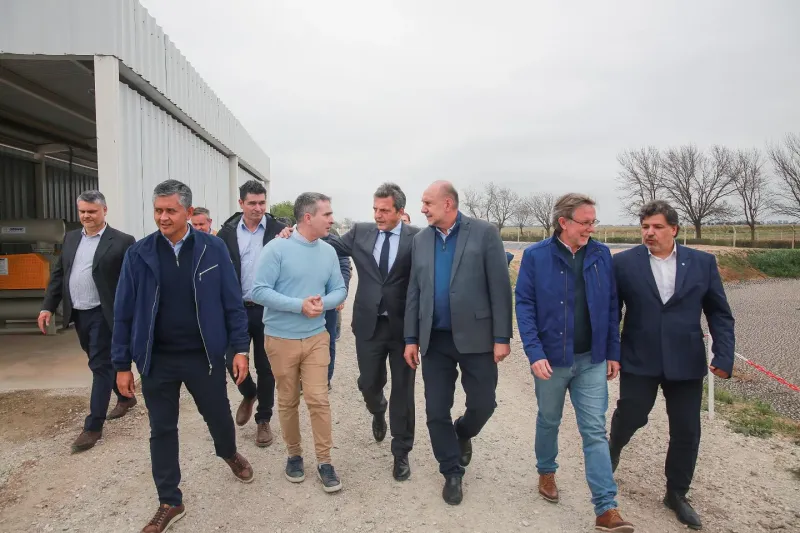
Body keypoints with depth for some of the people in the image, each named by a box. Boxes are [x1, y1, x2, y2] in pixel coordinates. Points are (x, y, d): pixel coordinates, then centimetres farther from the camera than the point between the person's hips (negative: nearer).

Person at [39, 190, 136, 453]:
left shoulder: (122, 241, -11)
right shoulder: (71, 238, 10)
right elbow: (58, 274, 14)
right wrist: (48, 306, 7)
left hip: (103, 315, -7)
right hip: (78, 314, 7)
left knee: (100, 366, -2)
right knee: (101, 362, 19)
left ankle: (93, 426, 6)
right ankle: (125, 398, 39)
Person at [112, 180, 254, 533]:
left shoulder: (213, 249, -7)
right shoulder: (138, 254, -5)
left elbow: (232, 303, -4)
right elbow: (124, 313, 0)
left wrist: (240, 348, -6)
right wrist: (122, 364, 1)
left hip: (204, 356, -1)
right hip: (157, 359, 1)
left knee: (218, 416, 15)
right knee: (162, 431, 12)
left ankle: (230, 454, 49)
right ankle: (169, 503, 31)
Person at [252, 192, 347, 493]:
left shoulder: (328, 252, 1)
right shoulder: (276, 248, -13)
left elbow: (339, 290, 5)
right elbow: (259, 291, -17)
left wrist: (323, 303, -17)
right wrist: (300, 305, -23)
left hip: (316, 337, 3)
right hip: (281, 339, -2)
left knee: (318, 399, 1)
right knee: (288, 401, 12)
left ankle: (324, 461, 14)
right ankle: (294, 454, 31)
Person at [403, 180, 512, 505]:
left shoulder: (485, 233, -6)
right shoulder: (421, 239, 6)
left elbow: (500, 288, -7)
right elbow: (414, 292, 8)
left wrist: (502, 337, -11)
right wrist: (411, 338, 5)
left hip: (476, 337, -3)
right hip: (434, 339, 3)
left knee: (483, 404, 7)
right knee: (436, 411, 7)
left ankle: (462, 435, 42)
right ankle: (452, 473, 29)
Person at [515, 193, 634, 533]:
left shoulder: (601, 255, 0)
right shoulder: (536, 256, -10)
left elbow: (611, 307, 4)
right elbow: (524, 306, -10)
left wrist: (613, 352, 3)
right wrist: (534, 353, -17)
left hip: (592, 359, 2)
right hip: (551, 358, -1)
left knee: (595, 431, 3)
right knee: (548, 421, 18)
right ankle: (546, 473, 43)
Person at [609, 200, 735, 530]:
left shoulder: (703, 263, 1)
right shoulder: (624, 263, -5)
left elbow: (720, 313, 3)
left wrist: (724, 356, -7)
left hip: (686, 362, 2)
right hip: (639, 360, -2)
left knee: (686, 432, 10)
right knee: (630, 416, 6)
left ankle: (676, 494, 31)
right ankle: (614, 447, 42)